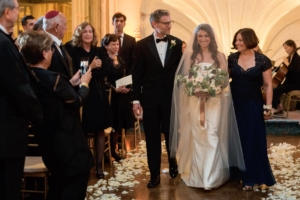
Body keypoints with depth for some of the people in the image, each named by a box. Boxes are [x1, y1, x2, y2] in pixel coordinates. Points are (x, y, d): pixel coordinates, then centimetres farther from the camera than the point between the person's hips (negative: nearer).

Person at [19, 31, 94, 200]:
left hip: (47, 137, 8)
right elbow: (76, 101, -12)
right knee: (76, 180, 7)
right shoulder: (53, 78, -26)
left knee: (59, 181, 24)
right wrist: (84, 83, 5)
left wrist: (73, 82, 10)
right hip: (66, 140, -8)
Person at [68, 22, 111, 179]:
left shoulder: (99, 52, 9)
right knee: (83, 132, 1)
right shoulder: (74, 52, -3)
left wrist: (89, 70, -16)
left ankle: (99, 166, 16)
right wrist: (91, 67, -20)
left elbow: (106, 71, -4)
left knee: (100, 131, 7)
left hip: (99, 95, 4)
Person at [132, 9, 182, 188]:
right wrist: (136, 100, -4)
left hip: (172, 97, 0)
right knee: (152, 138, 7)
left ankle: (173, 163, 38)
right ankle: (155, 174, 17)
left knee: (171, 134, 13)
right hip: (150, 98, 0)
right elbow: (137, 74, -2)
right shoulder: (142, 45, -2)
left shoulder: (177, 43, -1)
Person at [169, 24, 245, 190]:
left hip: (214, 100, -1)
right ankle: (197, 174, 13)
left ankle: (211, 177, 0)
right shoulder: (190, 55, 6)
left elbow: (225, 79, 1)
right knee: (196, 136, 4)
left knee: (212, 136, -5)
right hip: (195, 100, 1)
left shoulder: (219, 56, 5)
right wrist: (195, 89, -15)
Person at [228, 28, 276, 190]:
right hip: (234, 104, 2)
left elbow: (268, 85, -4)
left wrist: (268, 107, -7)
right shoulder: (231, 59, -1)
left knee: (253, 140, 4)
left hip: (253, 105, -2)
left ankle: (249, 177, 15)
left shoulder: (263, 61, -8)